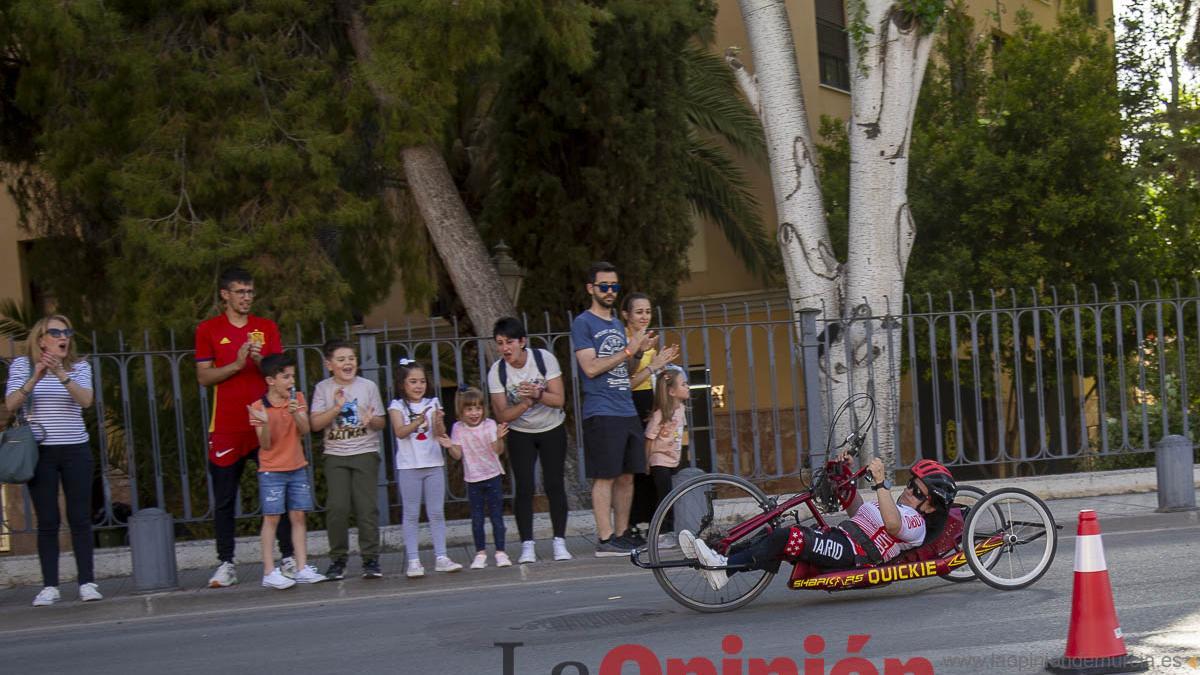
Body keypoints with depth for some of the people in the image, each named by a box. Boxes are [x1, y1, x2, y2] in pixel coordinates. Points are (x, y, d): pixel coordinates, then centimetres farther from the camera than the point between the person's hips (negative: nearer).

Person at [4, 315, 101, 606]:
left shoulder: (79, 366, 6)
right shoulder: (22, 365, 3)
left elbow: (86, 400, -12)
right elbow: (11, 405, -9)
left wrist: (61, 374, -26)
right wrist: (35, 378, -24)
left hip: (76, 450, 1)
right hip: (40, 451, -1)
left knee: (80, 518, -1)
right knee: (47, 520, -1)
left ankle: (87, 582, 3)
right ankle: (49, 586, 2)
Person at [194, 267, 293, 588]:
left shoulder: (267, 328, 11)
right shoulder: (208, 330, 5)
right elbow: (204, 377, -1)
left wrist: (261, 361, -13)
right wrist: (237, 364, -15)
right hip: (226, 428, -1)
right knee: (224, 501, 2)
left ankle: (288, 558, 4)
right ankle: (225, 565, 7)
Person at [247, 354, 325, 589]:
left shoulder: (297, 398, 4)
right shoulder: (258, 407, -9)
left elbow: (305, 430, -5)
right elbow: (266, 444, -11)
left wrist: (296, 414, -23)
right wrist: (265, 423, -29)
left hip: (297, 468, 4)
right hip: (272, 471, -4)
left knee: (298, 517, 5)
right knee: (272, 518, -4)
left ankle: (302, 569, 9)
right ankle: (269, 572, -2)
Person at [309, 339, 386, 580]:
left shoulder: (368, 386, 4)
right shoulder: (323, 389, 4)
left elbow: (382, 422, 6)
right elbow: (315, 423, -2)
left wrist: (372, 420, -16)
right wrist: (337, 408, -14)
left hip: (365, 453, 0)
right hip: (335, 455, 0)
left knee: (366, 506, -6)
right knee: (337, 507, -9)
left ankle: (370, 559, 2)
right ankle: (337, 559, 3)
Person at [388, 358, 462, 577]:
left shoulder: (432, 404, 7)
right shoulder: (397, 407, 1)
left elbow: (441, 434, -1)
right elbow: (400, 432, -14)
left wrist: (438, 422, -22)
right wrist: (418, 421, -30)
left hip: (433, 464, 3)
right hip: (409, 466, -3)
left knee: (437, 513, 4)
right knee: (411, 514, 1)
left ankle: (441, 557, 7)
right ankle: (413, 561, 1)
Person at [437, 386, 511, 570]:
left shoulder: (489, 425, -7)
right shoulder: (458, 428, -3)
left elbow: (498, 451, -11)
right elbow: (458, 455, -3)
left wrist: (499, 438, -30)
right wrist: (450, 447, -23)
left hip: (493, 476, -1)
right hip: (473, 479, 1)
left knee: (497, 516, 1)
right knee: (477, 518, 5)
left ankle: (500, 552, 6)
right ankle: (480, 553, 14)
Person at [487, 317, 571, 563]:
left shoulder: (544, 358, -18)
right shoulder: (496, 372, -15)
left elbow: (559, 399, -18)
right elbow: (502, 415, -15)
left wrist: (538, 394, -36)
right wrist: (525, 404, -33)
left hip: (552, 430, -1)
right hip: (520, 434, 1)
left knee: (554, 484, -7)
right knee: (523, 488, -8)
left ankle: (560, 542, 1)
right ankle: (527, 545, -3)